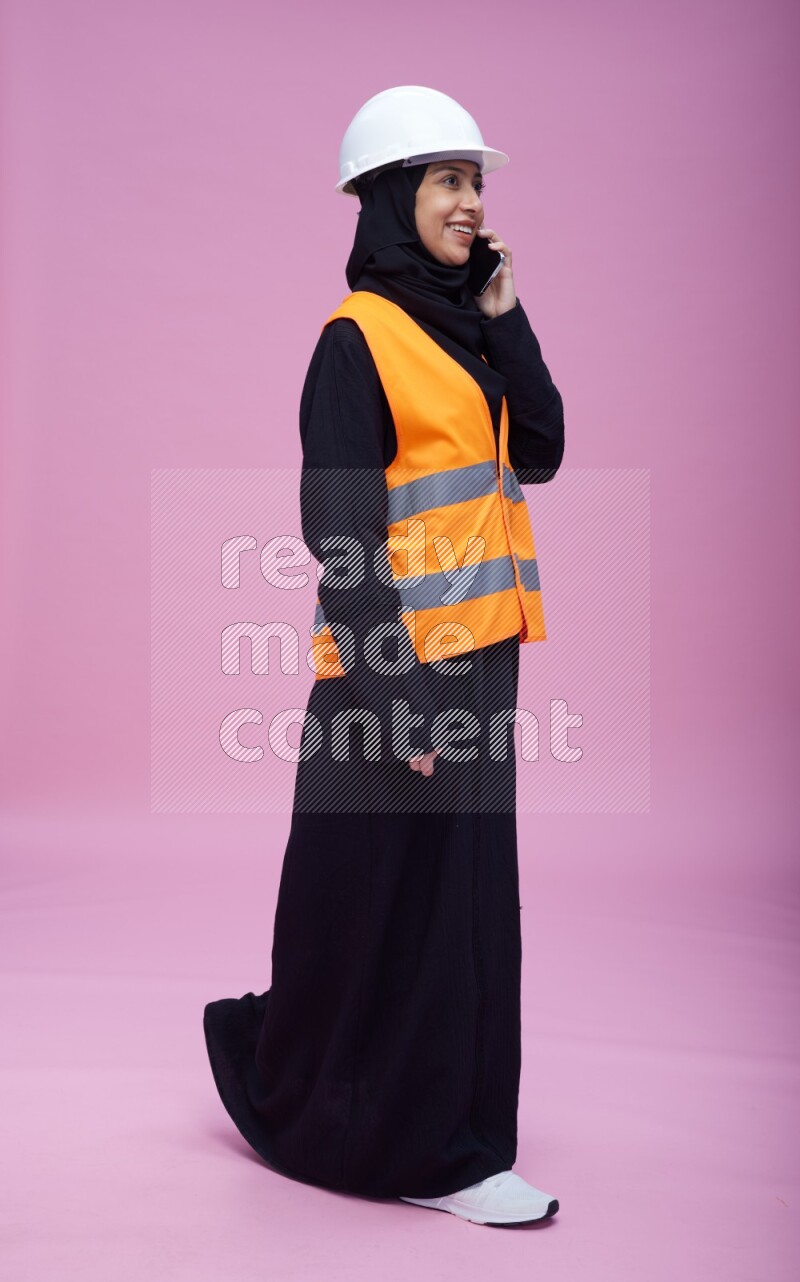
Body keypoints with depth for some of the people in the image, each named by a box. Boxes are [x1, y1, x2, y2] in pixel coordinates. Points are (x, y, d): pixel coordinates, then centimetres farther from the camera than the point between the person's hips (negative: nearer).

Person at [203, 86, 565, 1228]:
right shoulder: (359, 338, -10)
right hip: (397, 665, -8)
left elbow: (540, 452, 6)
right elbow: (338, 529, -16)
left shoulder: (461, 332, 14)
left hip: (475, 658, 8)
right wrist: (391, 683, -21)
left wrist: (501, 313, 1)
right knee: (391, 901, 3)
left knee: (462, 892, 14)